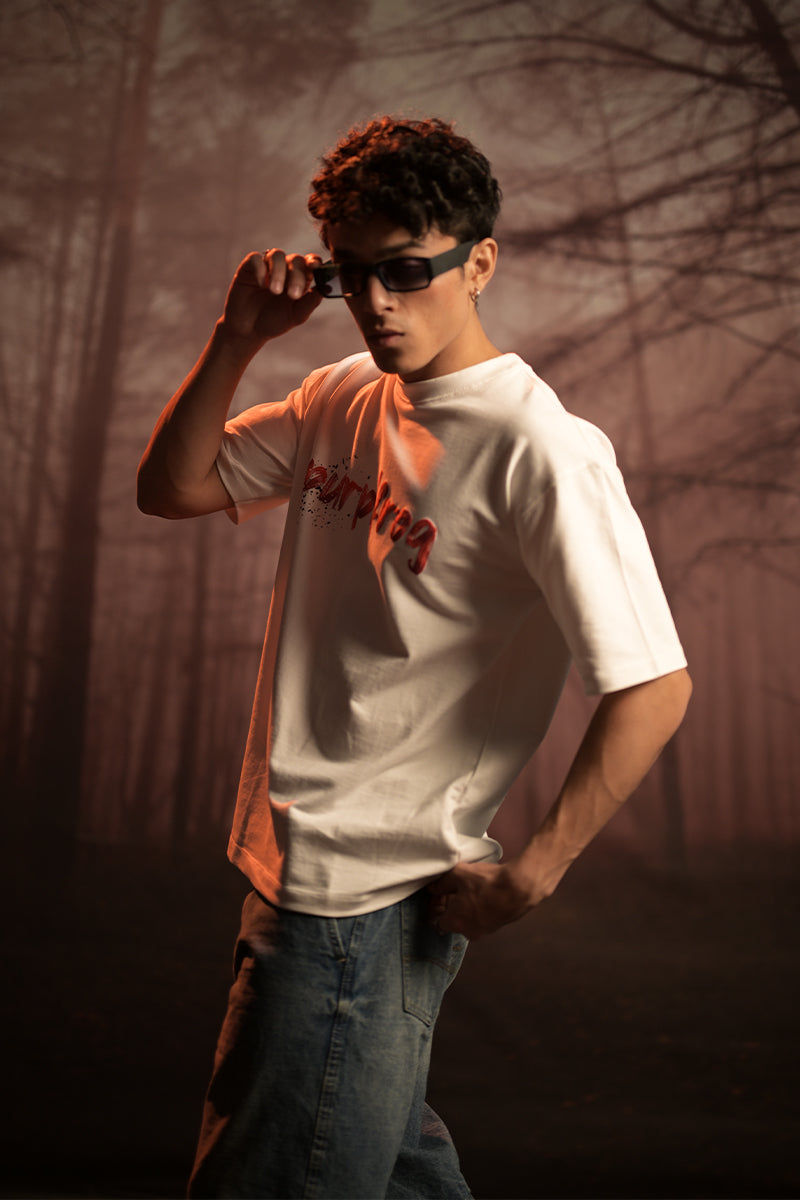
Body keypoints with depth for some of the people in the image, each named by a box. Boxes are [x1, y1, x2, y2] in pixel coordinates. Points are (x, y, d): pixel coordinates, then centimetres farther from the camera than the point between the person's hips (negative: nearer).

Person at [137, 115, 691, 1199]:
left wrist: (529, 876, -17)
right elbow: (171, 488, 11)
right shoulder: (345, 398, 6)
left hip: (371, 904, -8)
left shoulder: (542, 453, -19)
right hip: (299, 869, 8)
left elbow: (655, 688, -21)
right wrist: (238, 337, -3)